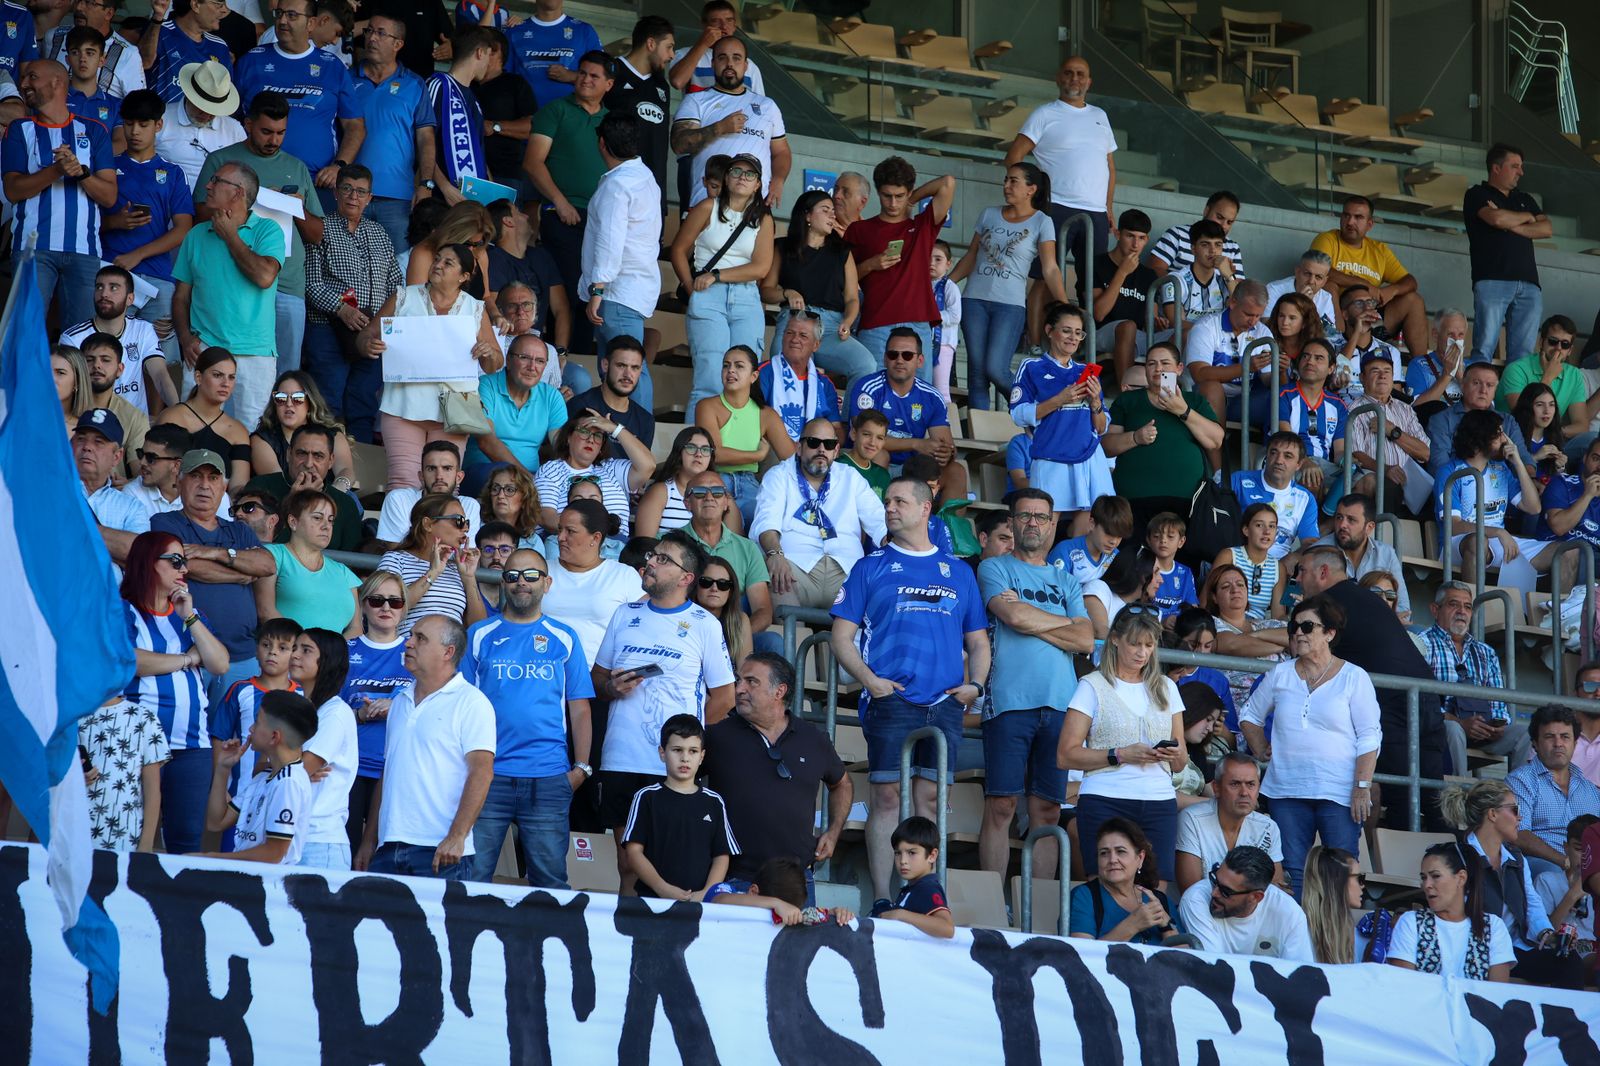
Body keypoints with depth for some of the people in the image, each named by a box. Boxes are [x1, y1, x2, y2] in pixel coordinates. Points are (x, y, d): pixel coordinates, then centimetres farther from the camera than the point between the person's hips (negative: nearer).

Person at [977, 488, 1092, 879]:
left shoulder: (1066, 581, 21)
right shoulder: (994, 569, 9)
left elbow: (1086, 641, 8)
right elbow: (1014, 616, -9)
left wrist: (1032, 622, -1)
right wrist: (1066, 623, 5)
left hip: (1059, 705, 4)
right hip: (1010, 700, -4)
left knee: (1047, 810, 1)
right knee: (1001, 806, -9)